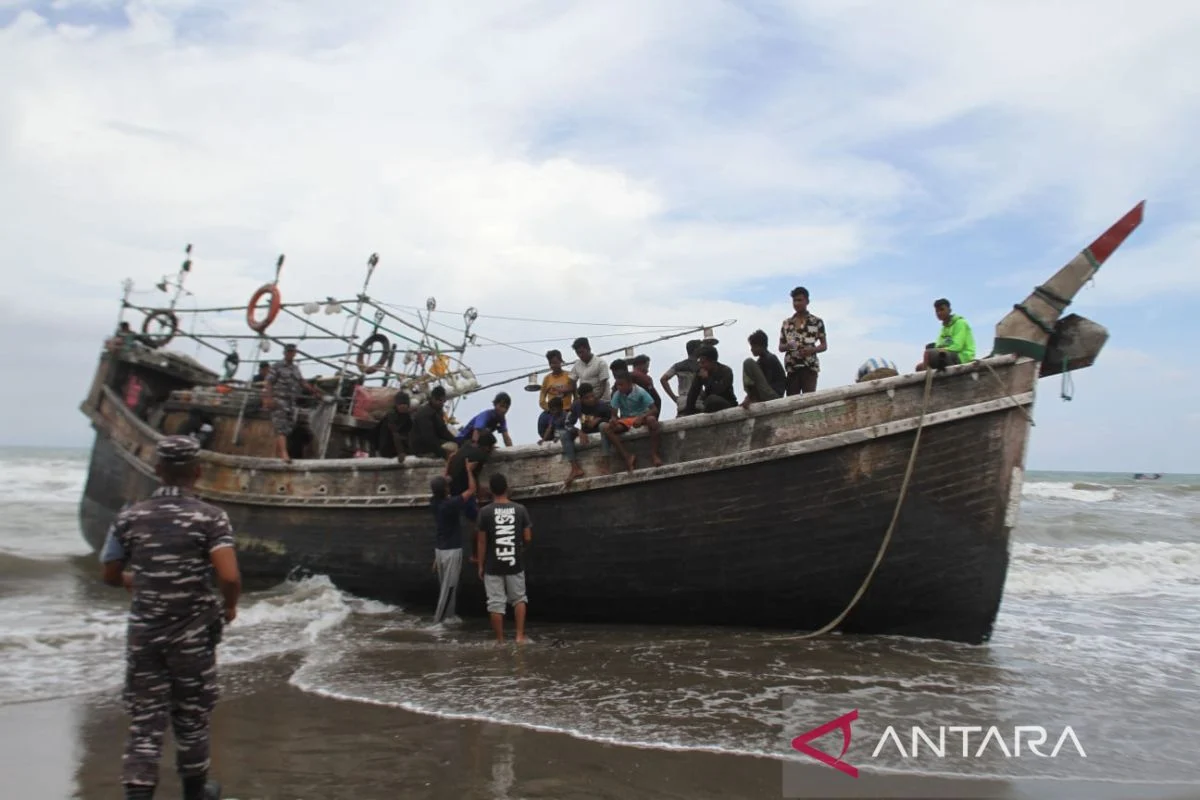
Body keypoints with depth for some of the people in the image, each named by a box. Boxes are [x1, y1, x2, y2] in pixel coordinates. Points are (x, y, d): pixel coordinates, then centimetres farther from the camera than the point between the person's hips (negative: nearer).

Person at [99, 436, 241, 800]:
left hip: (143, 631, 2)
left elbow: (111, 575, 8)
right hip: (192, 633, -2)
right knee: (191, 714, 16)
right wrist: (230, 606, -2)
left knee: (145, 718, 9)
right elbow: (230, 577, -23)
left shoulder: (129, 518, -2)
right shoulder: (210, 517, -13)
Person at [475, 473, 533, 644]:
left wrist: (480, 566, 4)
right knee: (519, 598, 18)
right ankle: (520, 635, 9)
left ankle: (500, 640, 11)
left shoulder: (485, 511, -8)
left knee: (496, 603, 6)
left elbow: (481, 542, -5)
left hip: (493, 566, -2)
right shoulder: (520, 509, -4)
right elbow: (528, 538, -1)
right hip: (515, 564, 2)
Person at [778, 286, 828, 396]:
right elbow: (780, 347, 15)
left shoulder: (817, 321, 5)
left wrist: (812, 350, -13)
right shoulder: (786, 323, 12)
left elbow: (824, 345, 7)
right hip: (791, 367, 3)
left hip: (810, 366, -3)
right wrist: (787, 346, -8)